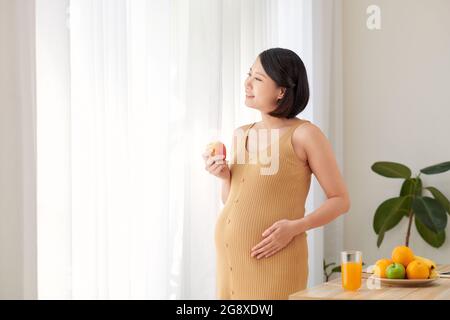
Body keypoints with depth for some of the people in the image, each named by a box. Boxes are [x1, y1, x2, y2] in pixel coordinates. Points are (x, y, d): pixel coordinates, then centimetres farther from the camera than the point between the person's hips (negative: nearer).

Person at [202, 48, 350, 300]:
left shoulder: (304, 134, -7)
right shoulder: (241, 135, 10)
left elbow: (341, 200, -6)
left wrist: (295, 227, -18)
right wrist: (225, 177, -1)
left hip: (273, 257, -6)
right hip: (229, 252, 6)